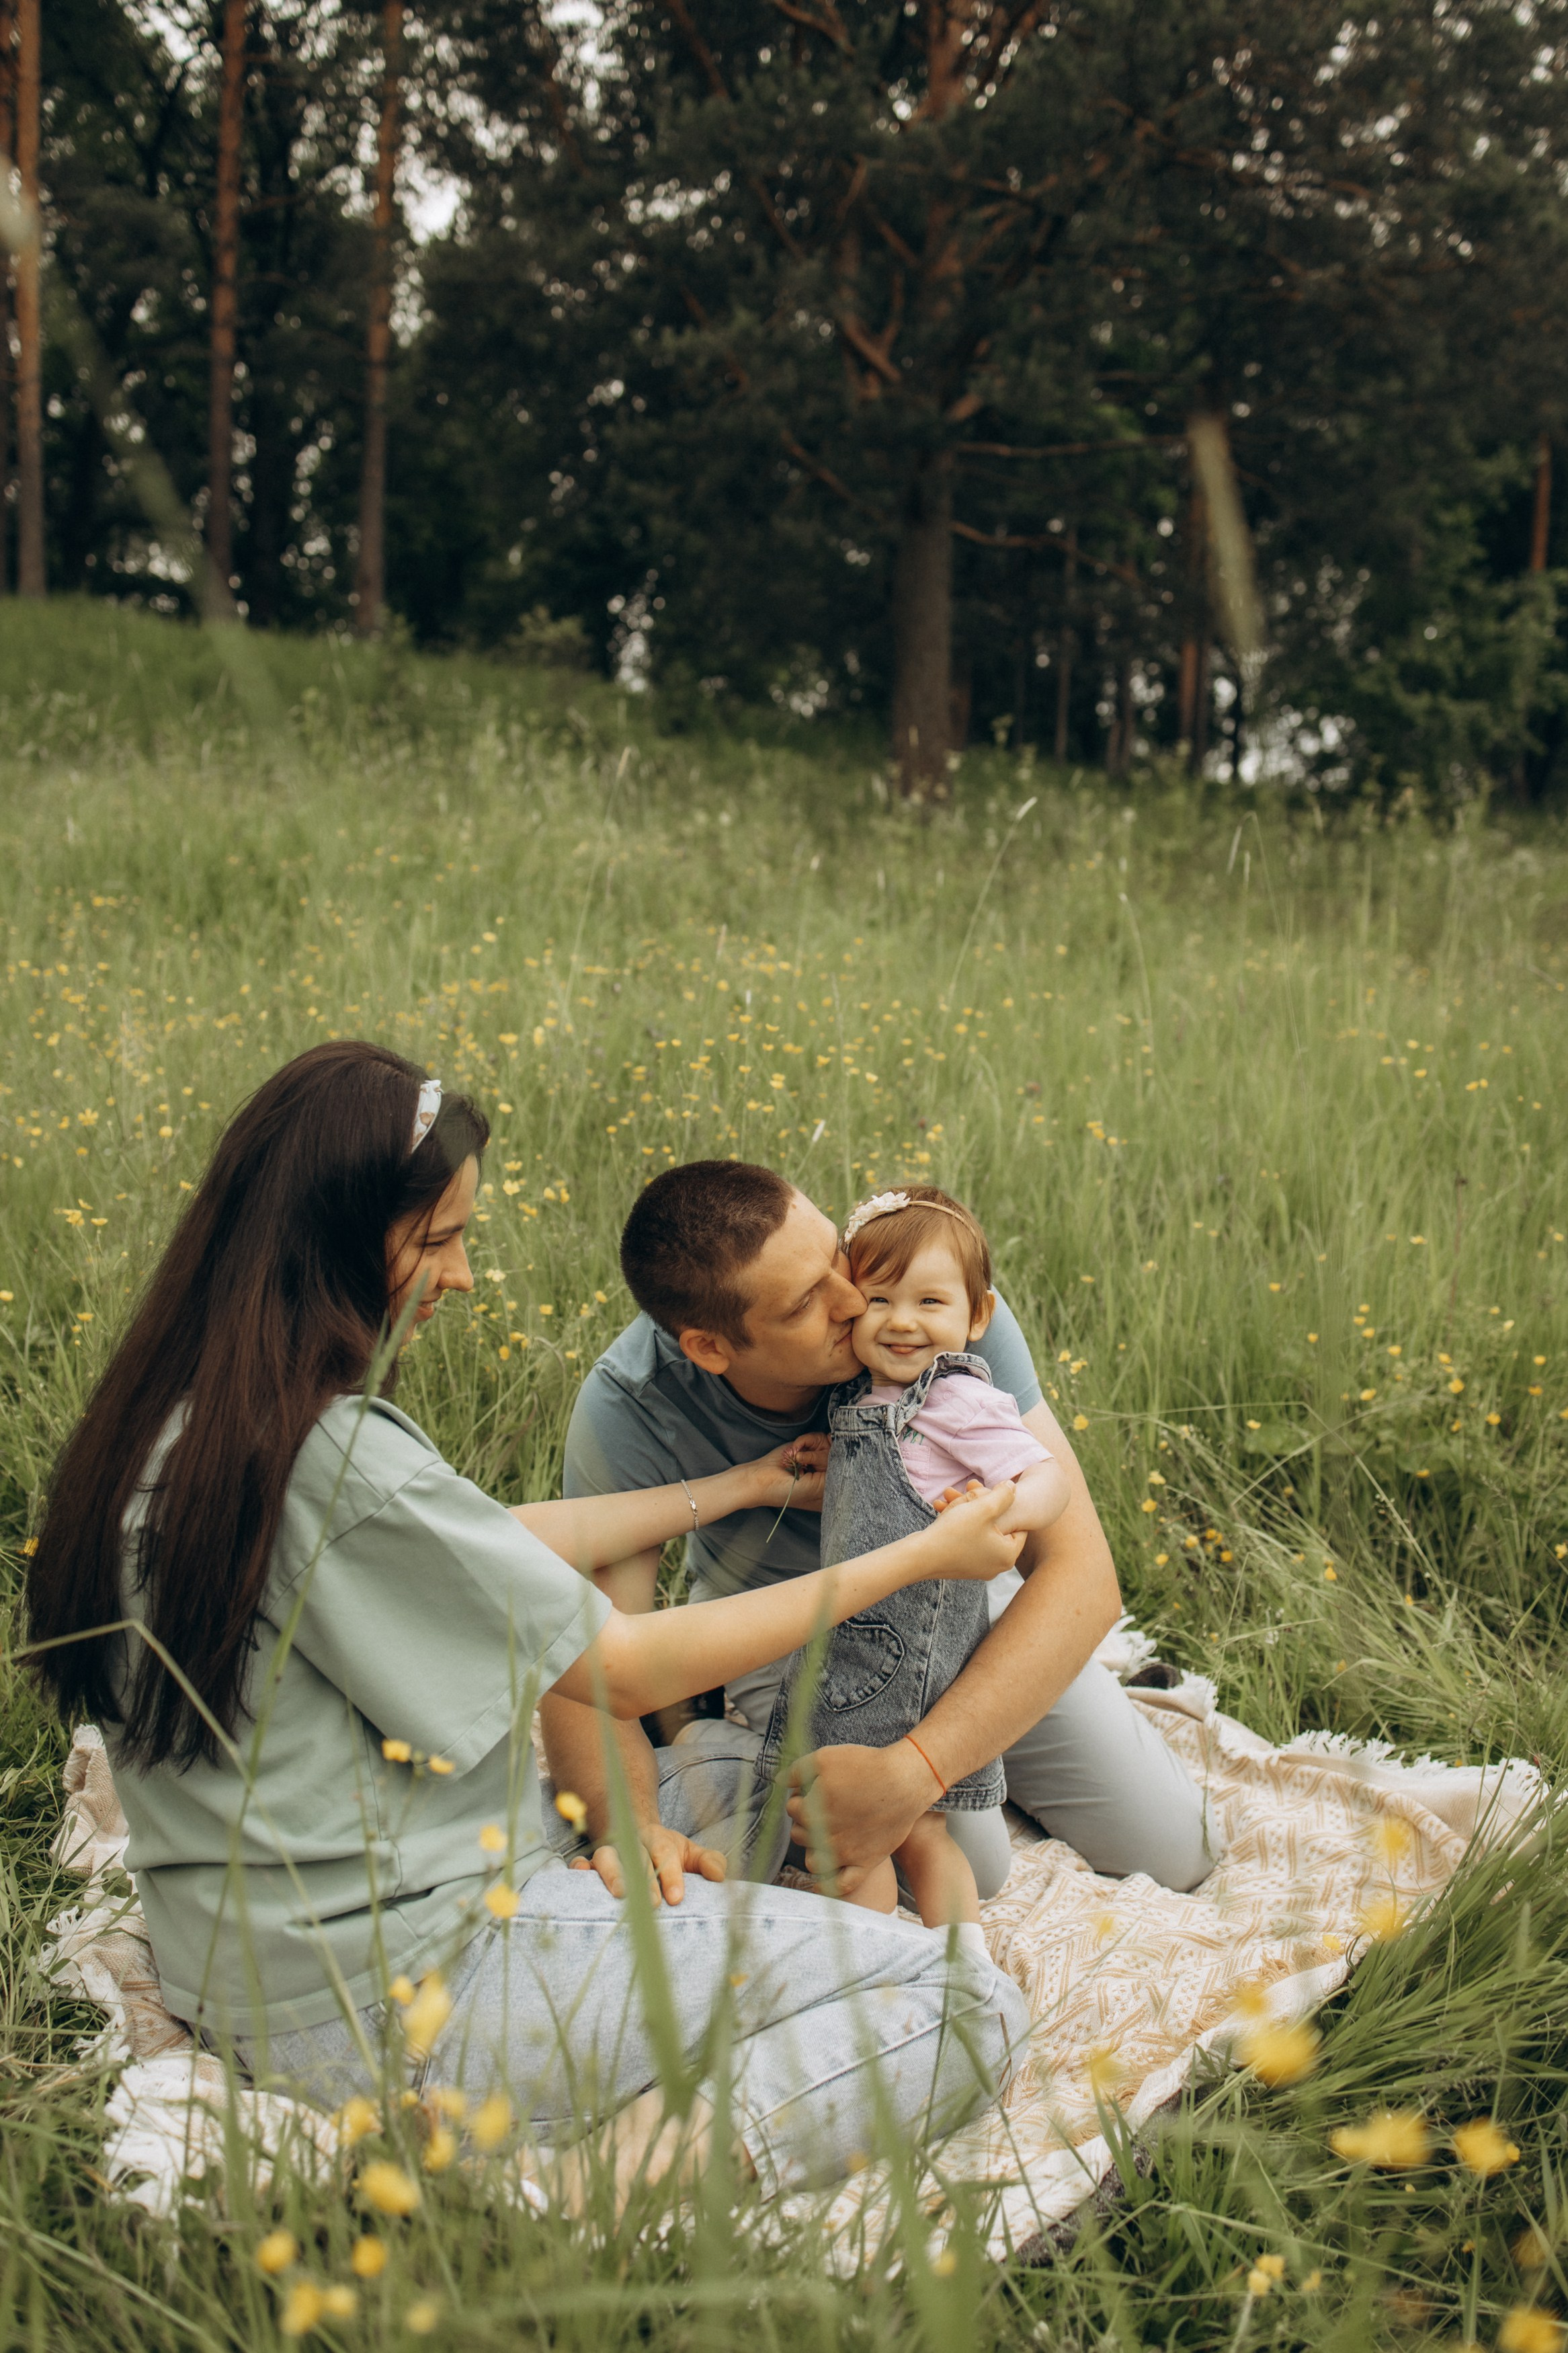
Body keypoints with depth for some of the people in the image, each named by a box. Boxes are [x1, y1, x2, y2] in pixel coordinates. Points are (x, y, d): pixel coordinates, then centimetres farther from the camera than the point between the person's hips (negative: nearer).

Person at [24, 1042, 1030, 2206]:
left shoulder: (182, 1418, 4)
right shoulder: (336, 1457, -25)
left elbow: (490, 1552, 13)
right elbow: (631, 1669, -16)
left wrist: (740, 1487, 20)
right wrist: (920, 1557, -6)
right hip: (391, 1996, -10)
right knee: (967, 2004, -8)